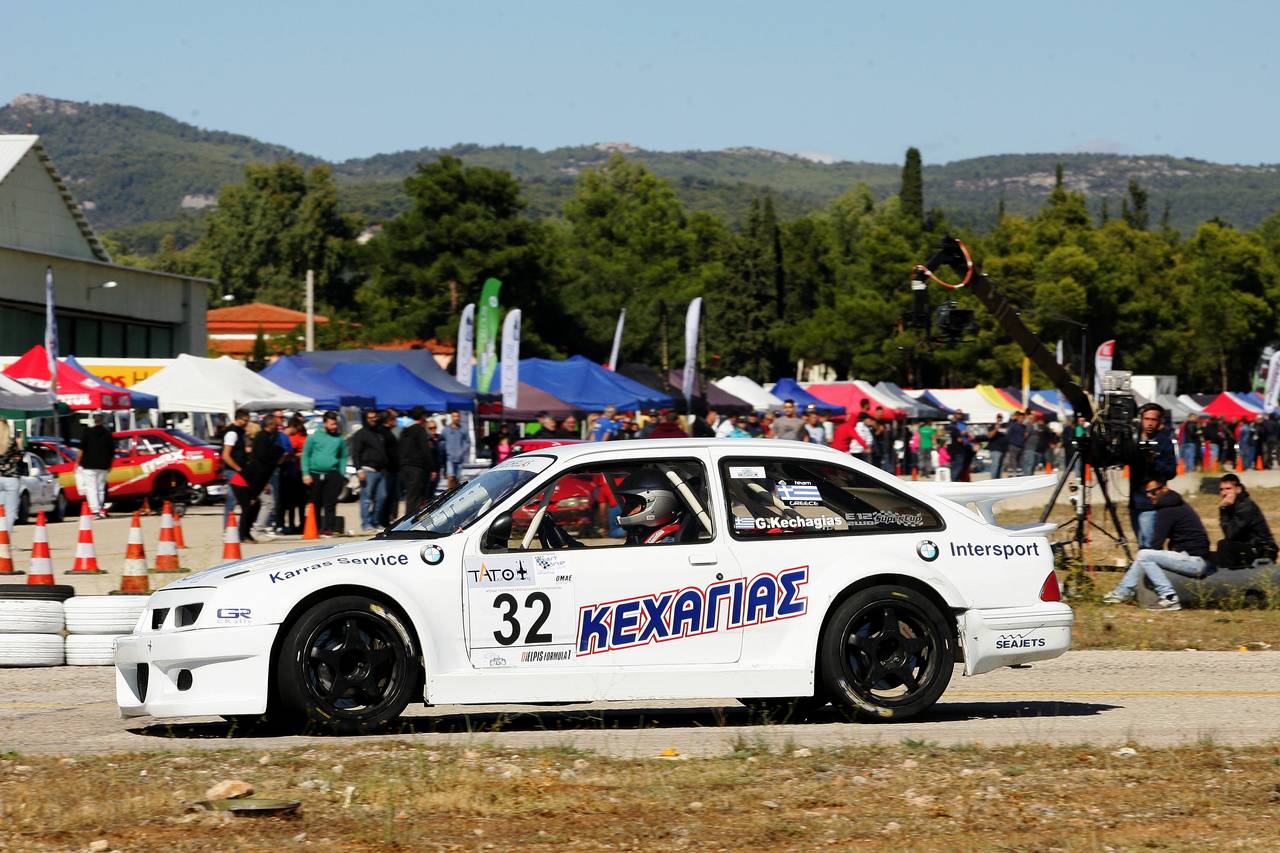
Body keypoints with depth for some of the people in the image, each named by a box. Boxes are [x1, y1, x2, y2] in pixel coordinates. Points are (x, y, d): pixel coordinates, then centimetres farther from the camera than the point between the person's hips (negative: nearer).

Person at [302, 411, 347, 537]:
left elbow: (343, 457, 12)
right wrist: (306, 473, -5)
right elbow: (305, 455, 2)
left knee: (330, 504, -6)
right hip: (315, 474, -1)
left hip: (333, 474, 1)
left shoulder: (339, 438, 8)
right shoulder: (314, 437, 2)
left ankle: (328, 529, -7)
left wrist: (343, 474, 2)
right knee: (315, 504, 7)